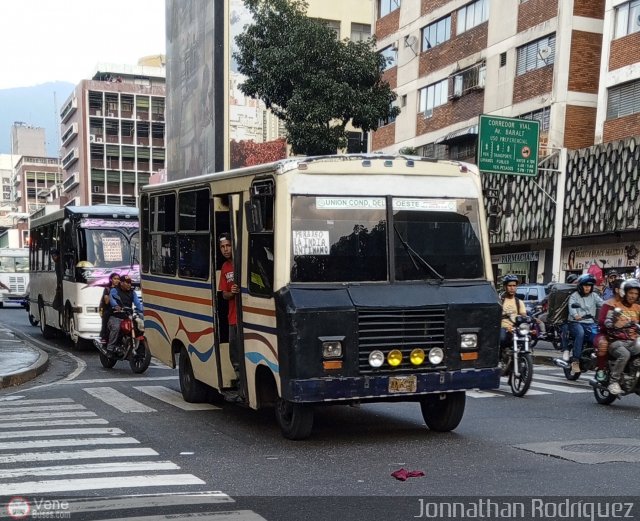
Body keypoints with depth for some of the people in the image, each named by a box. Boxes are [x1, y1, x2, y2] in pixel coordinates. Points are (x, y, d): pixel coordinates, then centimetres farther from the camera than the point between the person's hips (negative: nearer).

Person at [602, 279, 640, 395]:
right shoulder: (615, 306, 2)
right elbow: (607, 323, -10)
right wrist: (614, 325, -30)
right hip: (616, 341, -5)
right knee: (624, 355, -35)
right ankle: (613, 382, -25)